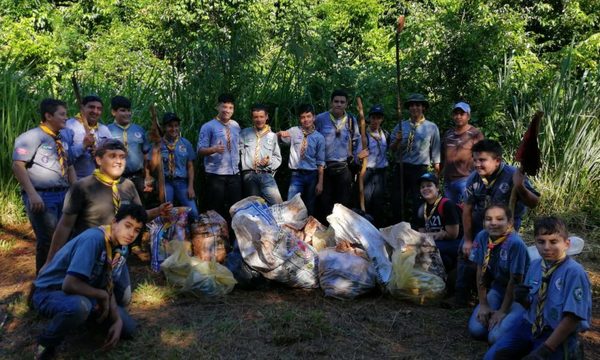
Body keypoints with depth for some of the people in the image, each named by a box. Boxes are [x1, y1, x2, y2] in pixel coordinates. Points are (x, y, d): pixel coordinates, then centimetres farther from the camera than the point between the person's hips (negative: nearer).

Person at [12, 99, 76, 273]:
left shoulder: (63, 138, 13)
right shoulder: (32, 137, -10)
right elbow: (18, 166, -16)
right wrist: (32, 194, -23)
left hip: (63, 194, 7)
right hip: (42, 196, -7)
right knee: (47, 239, -5)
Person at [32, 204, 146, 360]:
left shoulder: (118, 244, -4)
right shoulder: (94, 239, -30)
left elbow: (108, 286, 2)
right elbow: (70, 284, -37)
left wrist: (117, 320, -12)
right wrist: (102, 295, -20)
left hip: (81, 293, 8)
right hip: (49, 292, -7)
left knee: (128, 327, 1)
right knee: (80, 306, -41)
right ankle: (46, 343, -10)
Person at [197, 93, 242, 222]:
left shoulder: (236, 126, 11)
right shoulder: (208, 127, -6)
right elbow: (200, 150, -10)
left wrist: (238, 165, 11)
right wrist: (215, 149, -27)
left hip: (234, 174, 5)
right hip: (216, 175, -5)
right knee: (216, 209, 1)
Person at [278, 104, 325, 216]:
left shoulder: (319, 137, 2)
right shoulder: (293, 131, 3)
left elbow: (320, 162, 1)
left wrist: (320, 182, -4)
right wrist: (280, 133, -21)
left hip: (312, 175, 1)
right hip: (296, 174, 0)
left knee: (309, 207, 11)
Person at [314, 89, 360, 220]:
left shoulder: (351, 120, 4)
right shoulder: (321, 119, -5)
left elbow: (356, 140, 17)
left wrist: (353, 156, 10)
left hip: (343, 166, 2)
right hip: (324, 166, -2)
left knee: (344, 201, 6)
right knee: (325, 201, 5)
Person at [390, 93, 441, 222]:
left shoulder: (432, 127, 2)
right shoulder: (400, 126, 8)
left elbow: (435, 153, 4)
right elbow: (392, 149, 7)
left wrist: (436, 175, 2)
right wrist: (397, 140, -14)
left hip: (420, 170, -2)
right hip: (401, 168, 3)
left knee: (418, 202, 0)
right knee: (398, 202, 6)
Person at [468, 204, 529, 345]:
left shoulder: (515, 243, -26)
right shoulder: (482, 237, -11)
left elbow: (515, 281, -19)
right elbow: (481, 272, -3)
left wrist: (503, 311, -13)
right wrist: (483, 304, -4)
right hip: (497, 288, 5)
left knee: (496, 337, -20)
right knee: (476, 330, -12)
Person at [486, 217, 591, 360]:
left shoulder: (574, 272, -20)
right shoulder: (535, 265, -1)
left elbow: (572, 317, -21)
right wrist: (523, 299, -15)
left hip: (558, 334, -5)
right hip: (529, 325, 5)